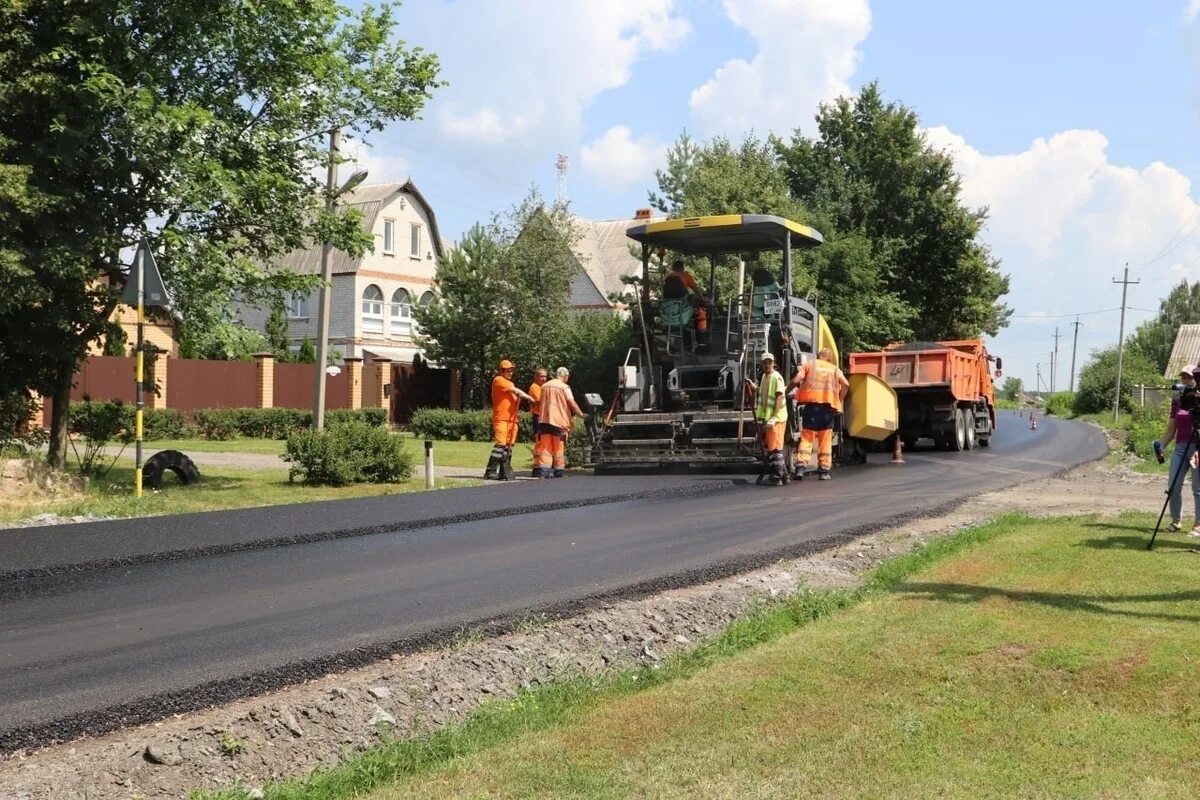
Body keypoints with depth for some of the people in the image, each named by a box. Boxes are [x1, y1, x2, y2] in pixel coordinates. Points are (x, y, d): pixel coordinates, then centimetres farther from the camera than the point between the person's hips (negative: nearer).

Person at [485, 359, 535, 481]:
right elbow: (515, 390, -10)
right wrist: (529, 398, -8)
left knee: (509, 446, 6)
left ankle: (505, 472, 8)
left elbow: (515, 396, 23)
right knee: (500, 444, -14)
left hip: (511, 419, 8)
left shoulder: (510, 383, 25)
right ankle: (490, 472, -14)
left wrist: (519, 398, -1)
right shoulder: (498, 380, -2)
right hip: (501, 419, -8)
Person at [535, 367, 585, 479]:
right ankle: (559, 470, 8)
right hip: (559, 420, -4)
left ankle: (544, 469, -8)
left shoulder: (544, 386, 14)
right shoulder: (564, 387, -5)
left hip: (544, 420, 4)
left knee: (545, 446, 2)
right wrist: (581, 414, -2)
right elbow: (572, 403, -12)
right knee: (559, 447, 5)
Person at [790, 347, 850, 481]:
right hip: (829, 406, 1)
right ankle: (824, 470, 8)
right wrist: (839, 400, 11)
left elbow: (796, 379, -3)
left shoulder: (809, 364, 13)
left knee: (807, 437, -1)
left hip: (812, 404, -1)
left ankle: (801, 466, -15)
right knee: (825, 440, 7)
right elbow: (846, 384, 2)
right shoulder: (834, 369, 18)